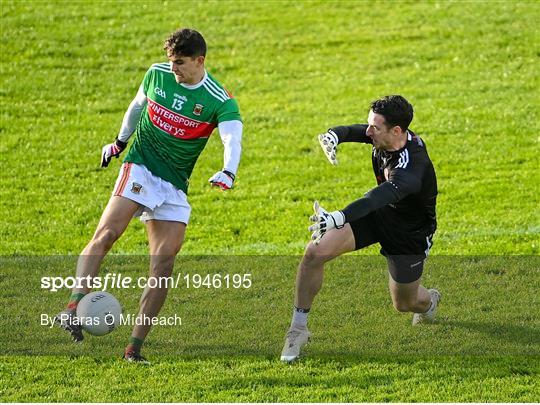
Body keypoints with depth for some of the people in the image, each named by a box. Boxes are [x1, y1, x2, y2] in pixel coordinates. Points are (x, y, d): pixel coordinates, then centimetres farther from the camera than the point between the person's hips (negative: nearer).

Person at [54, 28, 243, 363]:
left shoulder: (220, 101, -10)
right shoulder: (157, 73, 0)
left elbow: (233, 137, -27)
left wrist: (228, 172, -47)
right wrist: (121, 141, 32)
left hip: (175, 186, 0)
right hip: (140, 167, 0)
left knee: (164, 265, -7)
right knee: (107, 233, -25)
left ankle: (135, 348, -1)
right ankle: (74, 307, -34)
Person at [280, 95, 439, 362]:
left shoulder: (412, 166, -41)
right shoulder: (385, 135, -17)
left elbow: (383, 195, -57)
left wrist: (339, 218, -73)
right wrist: (333, 135, -34)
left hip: (409, 234, -6)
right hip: (378, 213, 6)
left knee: (404, 304, 13)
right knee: (315, 252, -15)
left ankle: (429, 301, 54)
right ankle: (298, 329, -1)